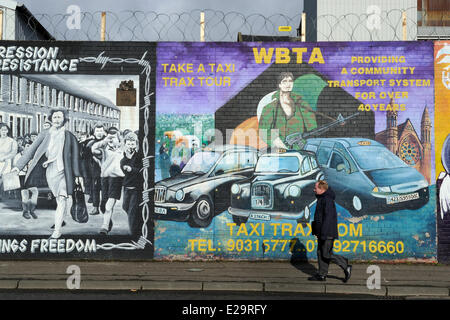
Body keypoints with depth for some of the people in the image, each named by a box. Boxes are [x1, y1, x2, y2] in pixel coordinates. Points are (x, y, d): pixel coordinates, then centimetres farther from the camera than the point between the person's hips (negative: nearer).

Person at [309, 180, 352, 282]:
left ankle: (346, 267, 5)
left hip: (328, 233, -10)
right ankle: (322, 275, 17)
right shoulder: (321, 199, 14)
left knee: (326, 255, -6)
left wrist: (323, 234, -25)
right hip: (322, 233, 10)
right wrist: (318, 232, 23)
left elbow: (328, 218, -24)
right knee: (320, 253, 12)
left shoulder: (327, 200, -19)